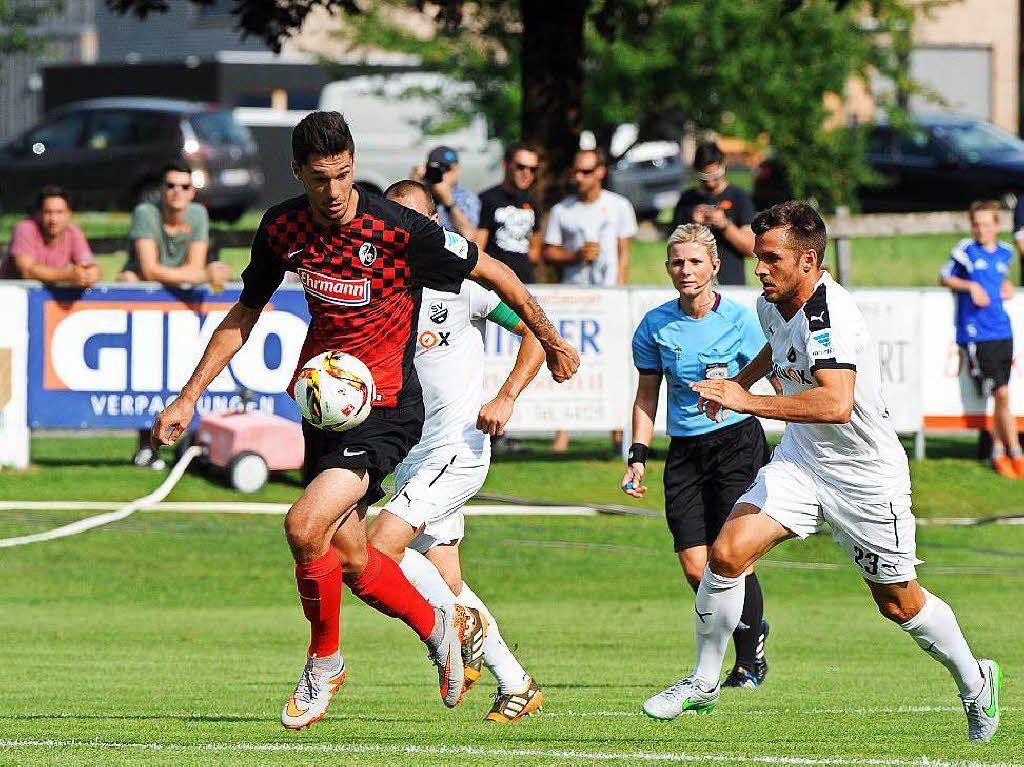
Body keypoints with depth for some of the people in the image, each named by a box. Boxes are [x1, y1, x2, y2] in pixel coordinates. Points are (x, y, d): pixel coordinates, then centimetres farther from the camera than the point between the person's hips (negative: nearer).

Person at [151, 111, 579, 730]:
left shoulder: (398, 229, -20)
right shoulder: (282, 228, -2)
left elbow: (495, 273, -7)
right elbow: (244, 315, 13)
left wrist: (551, 341, 3)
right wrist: (188, 398, 9)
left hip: (385, 408, -7)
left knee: (306, 527, -22)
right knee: (349, 561, 10)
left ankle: (325, 661, 1)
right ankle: (441, 627, 36)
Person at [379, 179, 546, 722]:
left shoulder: (460, 282, -8)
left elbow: (536, 331, -5)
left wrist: (506, 399, -15)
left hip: (457, 449, -6)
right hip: (409, 459, 6)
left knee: (380, 546, -21)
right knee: (445, 584, 6)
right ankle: (516, 685, 17)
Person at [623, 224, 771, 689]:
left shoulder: (738, 320, -6)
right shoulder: (656, 325, 2)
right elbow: (647, 394, 13)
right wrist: (638, 455, 6)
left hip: (738, 441, -3)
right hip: (684, 453, 3)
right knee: (695, 568, -4)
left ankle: (750, 657, 8)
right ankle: (753, 625, 25)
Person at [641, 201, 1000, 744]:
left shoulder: (831, 316, -29)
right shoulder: (772, 304, -2)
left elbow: (837, 404, -44)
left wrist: (749, 403, -43)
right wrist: (741, 380, 19)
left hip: (866, 476, -6)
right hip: (800, 460, 6)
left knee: (899, 604, 8)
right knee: (727, 553, -15)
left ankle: (975, 682, 34)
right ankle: (704, 684, 0)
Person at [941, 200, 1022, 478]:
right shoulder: (965, 250, -2)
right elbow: (945, 277, 7)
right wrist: (970, 286, -8)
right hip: (975, 334, -5)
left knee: (1000, 396, 4)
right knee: (1001, 394, -10)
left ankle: (998, 453, 16)